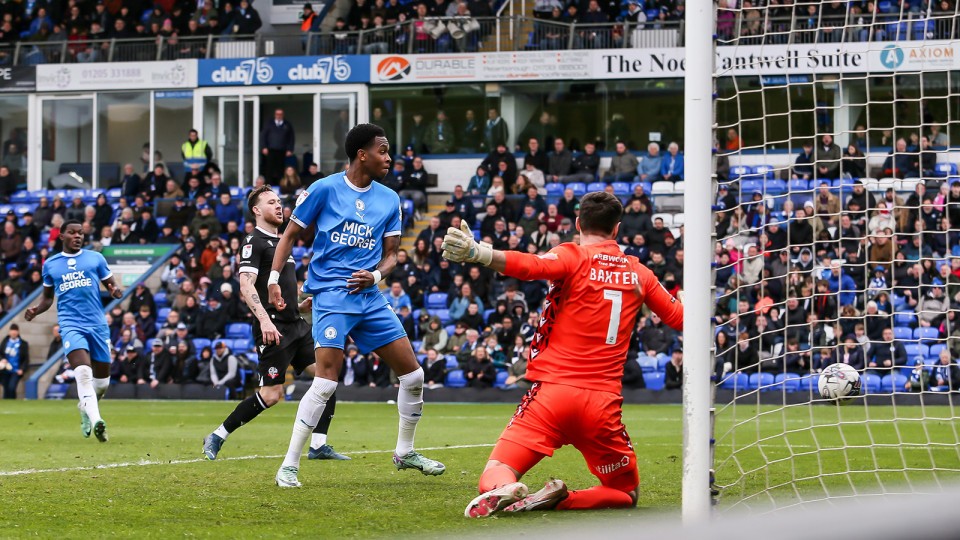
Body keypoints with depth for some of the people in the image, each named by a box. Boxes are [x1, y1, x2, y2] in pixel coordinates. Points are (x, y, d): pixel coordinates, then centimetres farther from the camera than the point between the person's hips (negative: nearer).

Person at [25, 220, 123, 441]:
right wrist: (36, 310, 3)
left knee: (102, 380, 7)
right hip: (71, 324, -2)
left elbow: (111, 286, 12)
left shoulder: (95, 258, 11)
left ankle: (86, 407, 38)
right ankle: (96, 421, -33)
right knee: (83, 373, -24)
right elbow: (48, 297, 23)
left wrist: (116, 291, -12)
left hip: (97, 323, 2)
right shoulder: (50, 264, 13)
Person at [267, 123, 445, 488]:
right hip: (331, 295, -6)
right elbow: (291, 235, 3)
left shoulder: (389, 199, 11)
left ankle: (405, 452, 26)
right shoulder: (324, 190, -3)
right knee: (326, 382, -18)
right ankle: (289, 465, -11)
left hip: (369, 296, 6)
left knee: (413, 375, 6)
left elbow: (390, 255, 14)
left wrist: (375, 274, -8)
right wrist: (274, 278, -7)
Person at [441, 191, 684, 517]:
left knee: (494, 477, 1)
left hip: (551, 392, -2)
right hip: (603, 403, 2)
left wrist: (476, 253, -36)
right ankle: (556, 500, -12)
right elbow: (679, 318, 22)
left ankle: (502, 491, -38)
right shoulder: (639, 273, 11)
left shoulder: (573, 257, -2)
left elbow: (529, 266, -23)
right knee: (626, 493, 18)